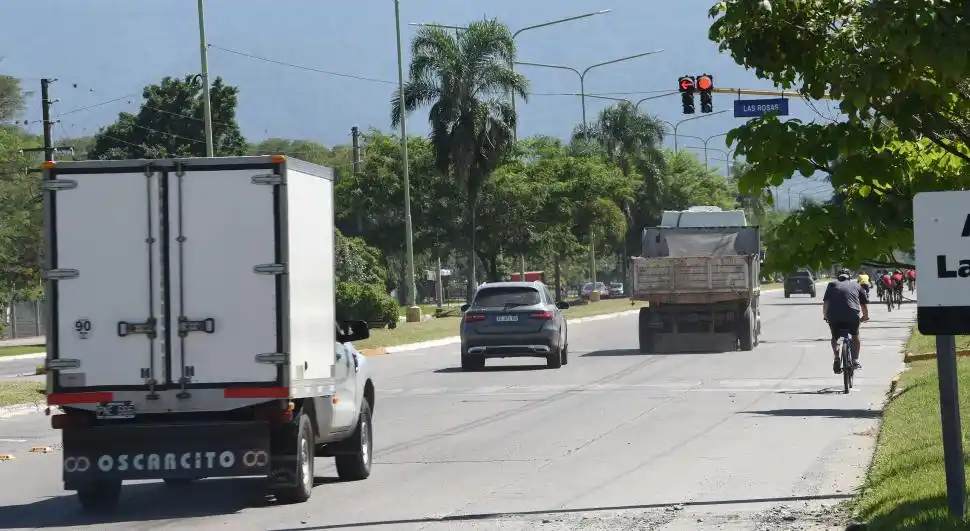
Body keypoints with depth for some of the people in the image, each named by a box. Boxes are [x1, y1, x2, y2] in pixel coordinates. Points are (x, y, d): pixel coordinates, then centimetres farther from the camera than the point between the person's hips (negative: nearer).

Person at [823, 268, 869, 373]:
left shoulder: (832, 284, 22)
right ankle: (855, 360, 21)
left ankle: (836, 358, -1)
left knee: (835, 338, 21)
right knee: (855, 336, 27)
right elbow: (864, 304, 24)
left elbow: (826, 302, 14)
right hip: (852, 315, 0)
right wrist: (865, 316, 40)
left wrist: (825, 316, 27)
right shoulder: (856, 286, 23)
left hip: (834, 317, 0)